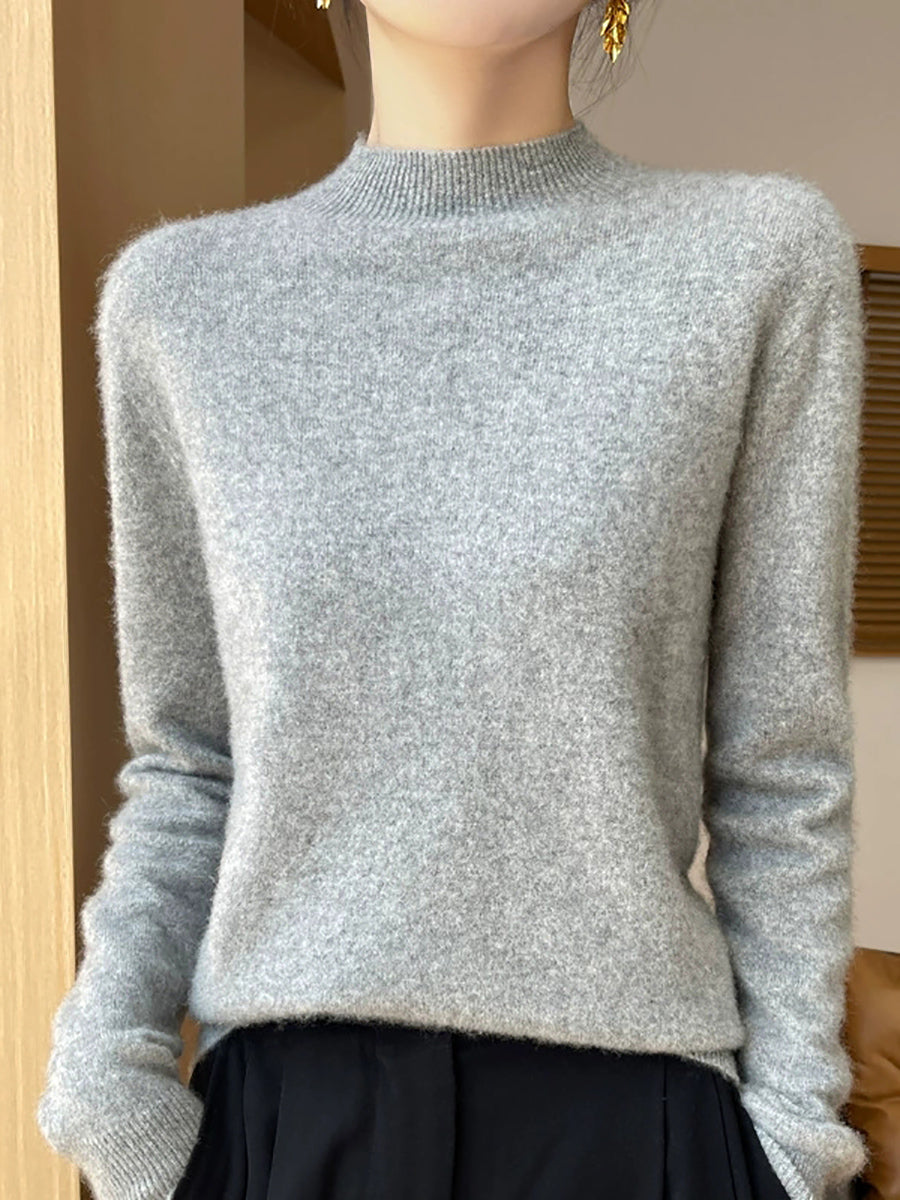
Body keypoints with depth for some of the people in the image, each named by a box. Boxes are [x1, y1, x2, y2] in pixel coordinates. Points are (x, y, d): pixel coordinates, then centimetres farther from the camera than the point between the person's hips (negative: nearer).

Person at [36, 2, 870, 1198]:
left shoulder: (763, 256, -6)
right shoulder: (179, 294, -1)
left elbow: (782, 773, -4)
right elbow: (188, 759, 3)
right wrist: (105, 1066, -8)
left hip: (632, 1100, 0)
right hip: (283, 1102, 2)